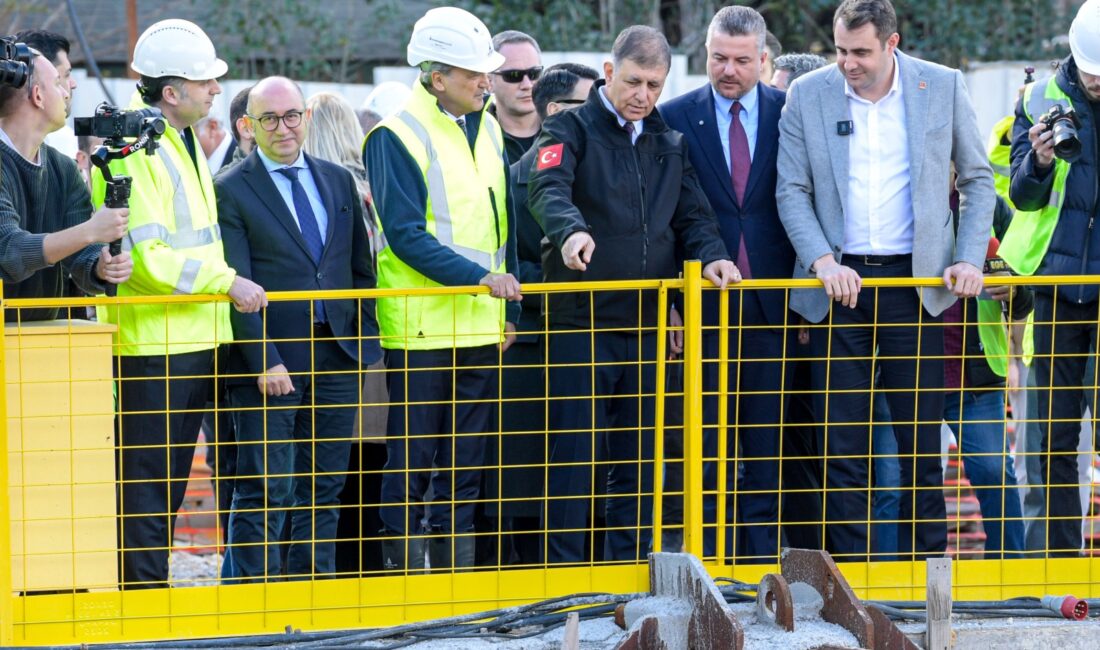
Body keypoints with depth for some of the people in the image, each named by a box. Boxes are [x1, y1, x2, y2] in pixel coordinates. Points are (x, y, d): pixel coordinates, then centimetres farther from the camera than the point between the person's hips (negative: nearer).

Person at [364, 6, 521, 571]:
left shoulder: (488, 131, 12)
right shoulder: (397, 138, -9)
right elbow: (406, 234, -16)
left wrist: (509, 309, 11)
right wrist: (479, 276, -23)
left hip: (481, 327, 6)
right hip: (420, 328, -6)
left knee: (465, 463, 11)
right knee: (411, 461, -1)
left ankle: (455, 573, 17)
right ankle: (402, 571, 5)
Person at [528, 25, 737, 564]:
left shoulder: (669, 143, 14)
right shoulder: (571, 130, -3)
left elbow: (692, 215, 15)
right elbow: (548, 190, -21)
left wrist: (710, 256, -8)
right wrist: (572, 231, -42)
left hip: (648, 324, 5)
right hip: (581, 322, -5)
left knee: (639, 458, 10)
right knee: (572, 454, -3)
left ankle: (626, 570, 18)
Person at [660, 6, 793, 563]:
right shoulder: (676, 117, 2)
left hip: (773, 303, 1)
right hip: (706, 302, -1)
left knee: (767, 440, 4)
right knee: (709, 441, 3)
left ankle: (763, 555, 10)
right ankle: (708, 557, 8)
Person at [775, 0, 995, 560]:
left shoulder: (943, 87, 1)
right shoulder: (808, 95, 1)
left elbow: (976, 178, 8)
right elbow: (792, 191, 3)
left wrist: (970, 259, -3)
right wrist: (822, 261, -11)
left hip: (915, 282, 0)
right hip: (839, 282, 0)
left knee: (921, 438, 2)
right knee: (841, 439, 1)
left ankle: (925, 563, 11)